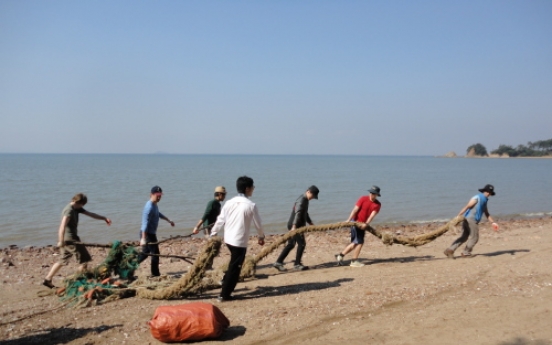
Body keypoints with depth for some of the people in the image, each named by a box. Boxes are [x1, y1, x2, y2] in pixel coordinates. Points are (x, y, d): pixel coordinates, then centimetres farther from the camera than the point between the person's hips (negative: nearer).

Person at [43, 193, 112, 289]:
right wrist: (61, 241, -29)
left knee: (63, 260, 14)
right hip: (70, 239, -10)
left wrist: (104, 218, 13)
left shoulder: (77, 208, 13)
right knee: (84, 258, -3)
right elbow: (63, 226, -24)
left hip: (68, 239, 10)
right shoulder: (69, 210, -16)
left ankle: (47, 279, 17)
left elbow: (90, 214, 16)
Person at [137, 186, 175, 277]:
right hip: (148, 234, -10)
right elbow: (145, 223, -29)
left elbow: (158, 214, 29)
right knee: (155, 253, -1)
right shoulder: (149, 207, -23)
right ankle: (155, 274, 9)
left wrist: (168, 220, 38)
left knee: (145, 253, 19)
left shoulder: (154, 205, 7)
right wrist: (143, 238, -35)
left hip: (151, 233, 10)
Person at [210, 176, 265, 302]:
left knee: (233, 265, 27)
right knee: (234, 268, 4)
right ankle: (224, 295, 8)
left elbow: (220, 220, 5)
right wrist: (261, 236, 16)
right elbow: (258, 224, -1)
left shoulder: (229, 203, 2)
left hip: (228, 239, 6)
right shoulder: (251, 205, -11)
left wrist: (213, 234, 17)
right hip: (240, 241, -6)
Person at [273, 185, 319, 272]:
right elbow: (297, 213, -30)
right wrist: (294, 226, -40)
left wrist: (310, 223, 35)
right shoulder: (301, 200, -16)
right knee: (301, 243, -4)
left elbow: (305, 213, 29)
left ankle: (278, 262, 12)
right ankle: (297, 264, 6)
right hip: (295, 226, -10)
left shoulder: (305, 200, 16)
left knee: (290, 244, 11)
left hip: (295, 226, 10)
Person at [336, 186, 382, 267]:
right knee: (359, 242, -7)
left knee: (355, 243, 9)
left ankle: (341, 255, 18)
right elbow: (355, 209, -16)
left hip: (363, 225, 6)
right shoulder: (363, 198, -10)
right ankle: (354, 261, 4)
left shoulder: (378, 204, 0)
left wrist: (366, 224, -27)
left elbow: (372, 215, -13)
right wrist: (349, 220, -25)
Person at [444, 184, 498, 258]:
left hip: (468, 220, 9)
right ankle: (466, 252, 14)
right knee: (474, 237, 3)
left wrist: (493, 223, 19)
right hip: (470, 219, -9)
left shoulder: (484, 200, 19)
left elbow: (487, 214, 25)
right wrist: (458, 217, -23)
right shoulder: (477, 198, -10)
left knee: (464, 237, 7)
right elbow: (466, 207, -17)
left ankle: (450, 250, 2)